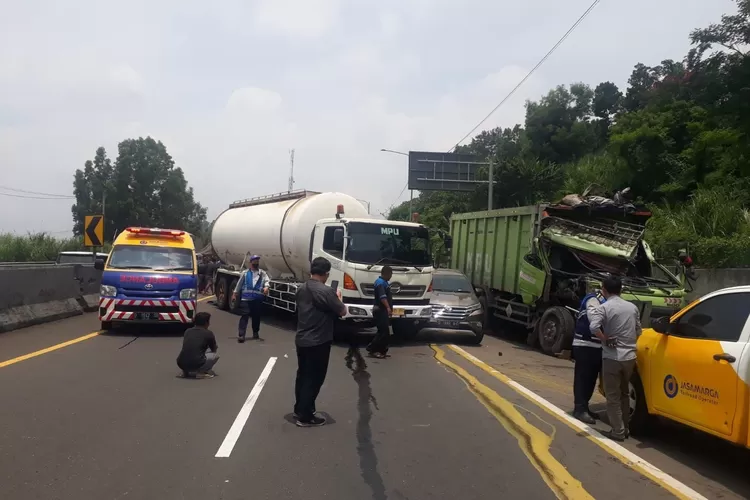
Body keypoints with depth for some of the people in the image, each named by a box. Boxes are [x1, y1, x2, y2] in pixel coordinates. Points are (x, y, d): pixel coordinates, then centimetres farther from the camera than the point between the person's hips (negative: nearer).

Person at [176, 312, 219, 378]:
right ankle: (199, 372, 0)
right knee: (215, 355, 22)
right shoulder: (208, 333, 5)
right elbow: (214, 350, 24)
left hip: (181, 364, 5)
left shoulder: (187, 331, 17)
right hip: (196, 364, -5)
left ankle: (186, 371, 14)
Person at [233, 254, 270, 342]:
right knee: (245, 316, -8)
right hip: (246, 298, -2)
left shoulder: (262, 273, 8)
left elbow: (266, 281, -6)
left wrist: (266, 287, -27)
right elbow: (239, 283, 13)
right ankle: (241, 335, -10)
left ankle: (256, 334, 27)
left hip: (258, 299, 2)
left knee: (256, 316, 11)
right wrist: (235, 293, 10)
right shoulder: (245, 273, 10)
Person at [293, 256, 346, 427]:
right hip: (318, 342, -8)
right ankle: (305, 416, 5)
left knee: (303, 375, 19)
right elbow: (342, 312, -12)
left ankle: (299, 409, 31)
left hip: (301, 339, 8)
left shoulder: (302, 289, 6)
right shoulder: (326, 291, -19)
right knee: (314, 378, 1)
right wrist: (338, 298, 7)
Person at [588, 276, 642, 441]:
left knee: (613, 396, 3)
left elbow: (593, 327, -26)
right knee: (624, 393, 19)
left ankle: (618, 431, 5)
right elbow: (638, 331, 16)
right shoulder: (632, 307, 8)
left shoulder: (604, 307, -11)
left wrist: (606, 339, -12)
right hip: (630, 356, 6)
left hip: (612, 357, -6)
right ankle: (625, 428, 25)